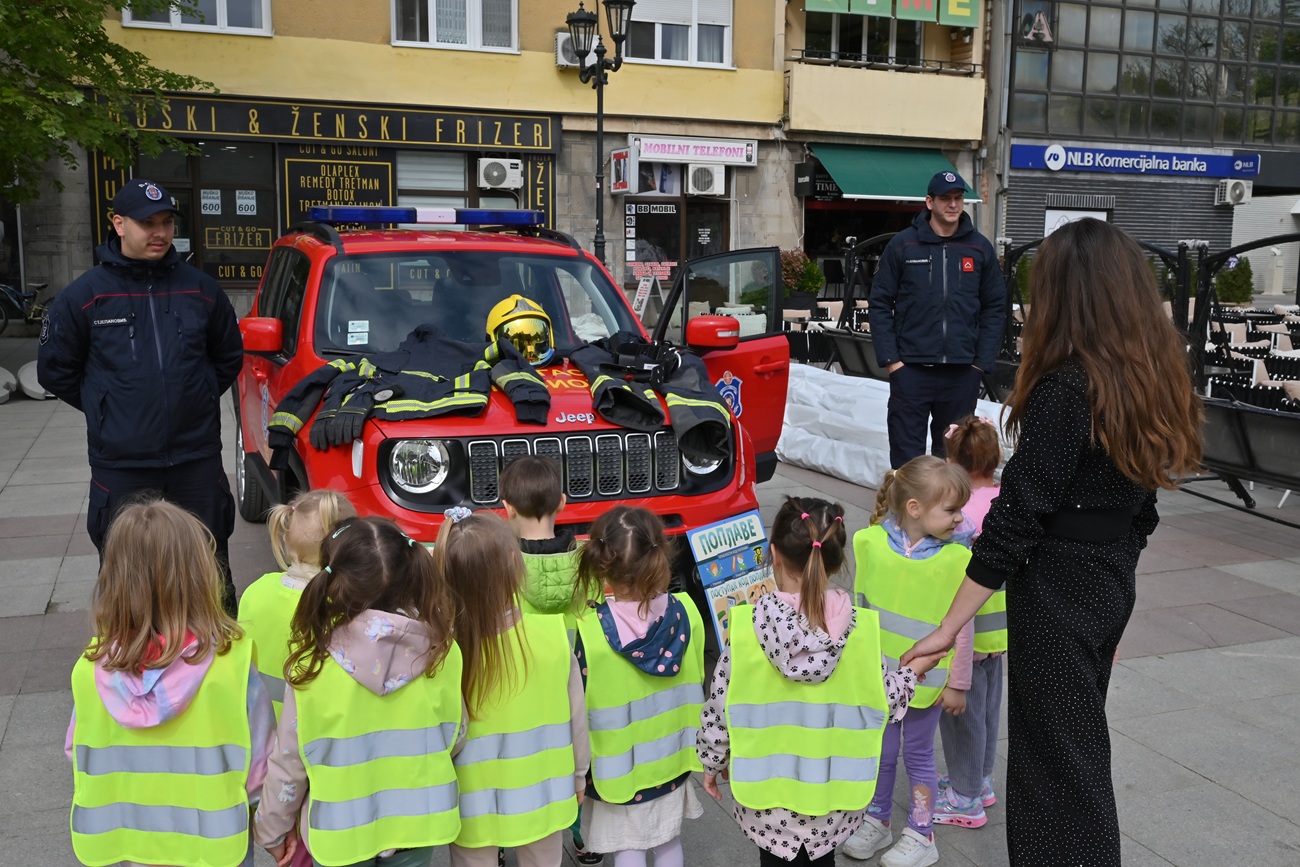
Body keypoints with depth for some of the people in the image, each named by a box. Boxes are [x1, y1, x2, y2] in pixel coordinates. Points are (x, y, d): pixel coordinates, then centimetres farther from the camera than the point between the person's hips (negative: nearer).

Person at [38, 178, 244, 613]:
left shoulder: (200, 289, 3)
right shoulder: (83, 296, -3)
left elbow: (229, 356, 16)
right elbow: (55, 370, 6)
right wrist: (106, 408, 6)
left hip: (197, 460, 2)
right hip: (121, 466, -1)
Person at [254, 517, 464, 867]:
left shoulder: (312, 663, -20)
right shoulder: (442, 650, -16)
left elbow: (288, 759, -10)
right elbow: (453, 736, -3)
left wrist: (272, 830, 6)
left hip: (340, 832, -1)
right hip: (417, 822, 2)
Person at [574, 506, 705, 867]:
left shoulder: (591, 630, -26)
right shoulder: (685, 611, -14)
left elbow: (581, 707, -17)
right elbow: (695, 682, -1)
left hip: (618, 766, -3)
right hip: (671, 757, 4)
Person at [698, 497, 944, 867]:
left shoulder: (746, 629, -17)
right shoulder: (861, 630, -13)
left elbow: (718, 713, -8)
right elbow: (879, 709, -2)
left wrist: (713, 764, 10)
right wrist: (913, 671, 17)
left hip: (768, 798, -1)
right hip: (834, 797, 2)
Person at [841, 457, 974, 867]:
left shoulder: (956, 559, -15)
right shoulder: (872, 542, -11)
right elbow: (857, 606, 1)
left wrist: (957, 683, -5)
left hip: (926, 678, -2)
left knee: (918, 754, 13)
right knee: (881, 751, 17)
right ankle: (876, 821, 37)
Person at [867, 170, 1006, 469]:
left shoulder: (980, 248, 6)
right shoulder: (903, 245, 0)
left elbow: (995, 308, 9)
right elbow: (880, 304, 1)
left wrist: (983, 361, 1)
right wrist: (890, 359, -6)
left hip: (962, 371, 2)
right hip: (910, 369, -2)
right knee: (906, 453, 1)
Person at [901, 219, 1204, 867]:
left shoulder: (1065, 388, -21)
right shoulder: (1153, 377, 3)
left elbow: (1015, 520, -22)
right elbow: (1139, 503, 11)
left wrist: (947, 628, -17)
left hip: (1057, 591, -8)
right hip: (1113, 584, 8)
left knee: (1055, 760, 5)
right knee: (1081, 744, 24)